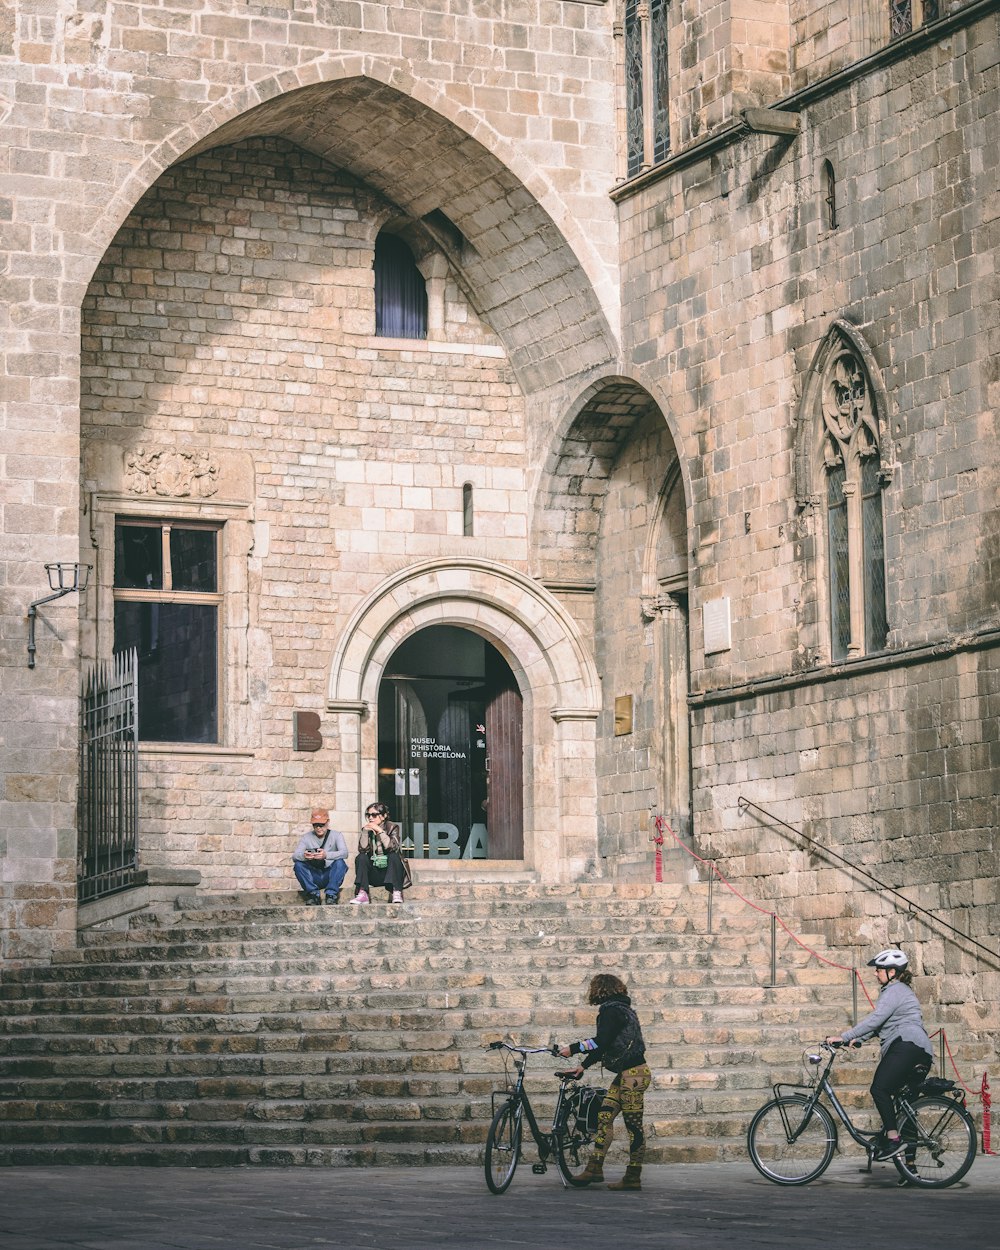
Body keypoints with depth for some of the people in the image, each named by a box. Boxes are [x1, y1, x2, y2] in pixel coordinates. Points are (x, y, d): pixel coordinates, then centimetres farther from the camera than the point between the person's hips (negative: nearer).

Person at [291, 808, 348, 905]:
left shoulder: (336, 835, 3)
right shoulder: (306, 838, 7)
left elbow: (344, 853, -17)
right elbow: (295, 856, -8)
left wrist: (326, 855, -38)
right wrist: (303, 856, -35)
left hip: (330, 875, -2)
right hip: (313, 877, 2)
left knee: (340, 862, -30)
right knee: (298, 864, -24)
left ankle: (331, 895, -30)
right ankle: (314, 895, -26)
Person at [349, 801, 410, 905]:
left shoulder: (393, 828, -4)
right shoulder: (367, 829, 4)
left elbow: (392, 848, -23)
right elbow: (362, 849, -11)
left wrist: (380, 831, -24)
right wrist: (365, 832, -20)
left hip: (390, 869, -3)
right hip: (374, 872, 3)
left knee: (394, 856, -30)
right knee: (361, 857, -20)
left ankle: (396, 893, -36)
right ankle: (362, 894, -32)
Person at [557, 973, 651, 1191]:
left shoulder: (611, 1011, -13)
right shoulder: (618, 1008, 17)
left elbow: (601, 1042, -24)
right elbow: (605, 1044, 24)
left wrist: (573, 1048, -17)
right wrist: (584, 1065, 26)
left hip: (634, 1074, -10)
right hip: (625, 1074, 10)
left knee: (634, 1125, -4)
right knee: (604, 1117, 6)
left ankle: (633, 1178, 0)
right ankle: (595, 1167, 6)